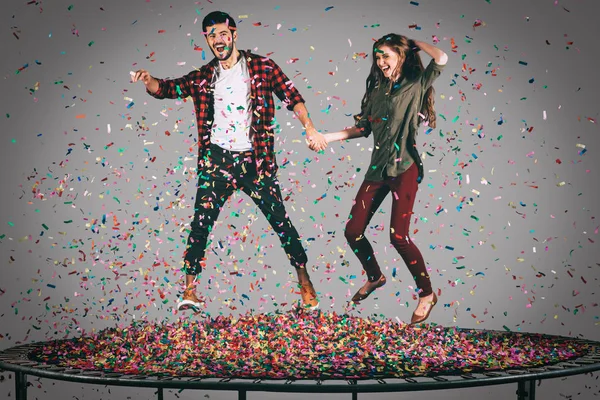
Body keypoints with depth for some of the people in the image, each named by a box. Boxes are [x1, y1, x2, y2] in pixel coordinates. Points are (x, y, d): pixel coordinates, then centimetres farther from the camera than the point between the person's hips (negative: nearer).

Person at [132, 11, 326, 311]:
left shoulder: (261, 67, 1)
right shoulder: (204, 77, 8)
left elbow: (291, 95, -2)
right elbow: (167, 88, 5)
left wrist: (309, 127, -16)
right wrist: (148, 80, -17)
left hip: (255, 160, -2)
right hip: (216, 161, 2)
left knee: (280, 220, 1)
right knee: (201, 222, -5)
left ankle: (304, 281, 15)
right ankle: (189, 291, 2)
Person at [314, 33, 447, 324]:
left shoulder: (416, 84, -2)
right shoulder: (377, 89, 14)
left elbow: (441, 59, -17)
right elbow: (363, 128, 15)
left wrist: (415, 43, -1)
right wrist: (328, 137, 7)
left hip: (404, 168, -6)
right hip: (378, 168, 6)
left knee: (398, 236, -12)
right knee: (353, 231, 4)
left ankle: (427, 293, 7)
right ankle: (375, 277, 31)